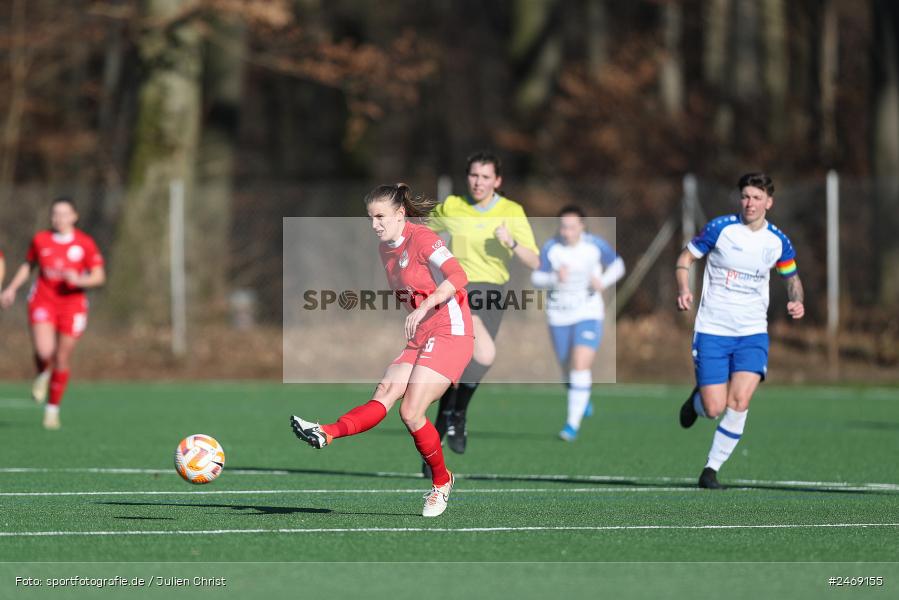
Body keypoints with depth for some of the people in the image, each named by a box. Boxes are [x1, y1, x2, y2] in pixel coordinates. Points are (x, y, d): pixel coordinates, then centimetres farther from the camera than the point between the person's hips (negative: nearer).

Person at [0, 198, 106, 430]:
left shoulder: (85, 243, -2)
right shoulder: (40, 240, 3)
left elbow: (99, 276, -1)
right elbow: (28, 266, 19)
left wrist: (79, 280, -19)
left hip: (72, 304, 0)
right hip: (43, 301, 0)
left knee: (62, 359, 3)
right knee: (44, 352, -22)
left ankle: (53, 409, 20)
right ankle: (42, 375, 15)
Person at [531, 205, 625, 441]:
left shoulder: (596, 245, -10)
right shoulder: (550, 248, -11)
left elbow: (617, 264, 5)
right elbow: (536, 278, -7)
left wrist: (603, 281, -15)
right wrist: (554, 278, -28)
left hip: (589, 315, -2)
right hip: (559, 316, 2)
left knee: (581, 364, -18)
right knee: (568, 368, 13)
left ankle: (573, 423, -15)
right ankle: (583, 398, 48)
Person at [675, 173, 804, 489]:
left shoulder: (778, 242, 1)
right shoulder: (720, 228, -7)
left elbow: (792, 277, 18)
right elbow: (685, 258, 2)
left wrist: (796, 301, -4)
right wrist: (683, 290, -17)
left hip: (752, 332, 2)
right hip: (712, 330, -2)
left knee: (739, 401, -17)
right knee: (714, 409, -7)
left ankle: (712, 469, -3)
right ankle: (696, 399, 32)